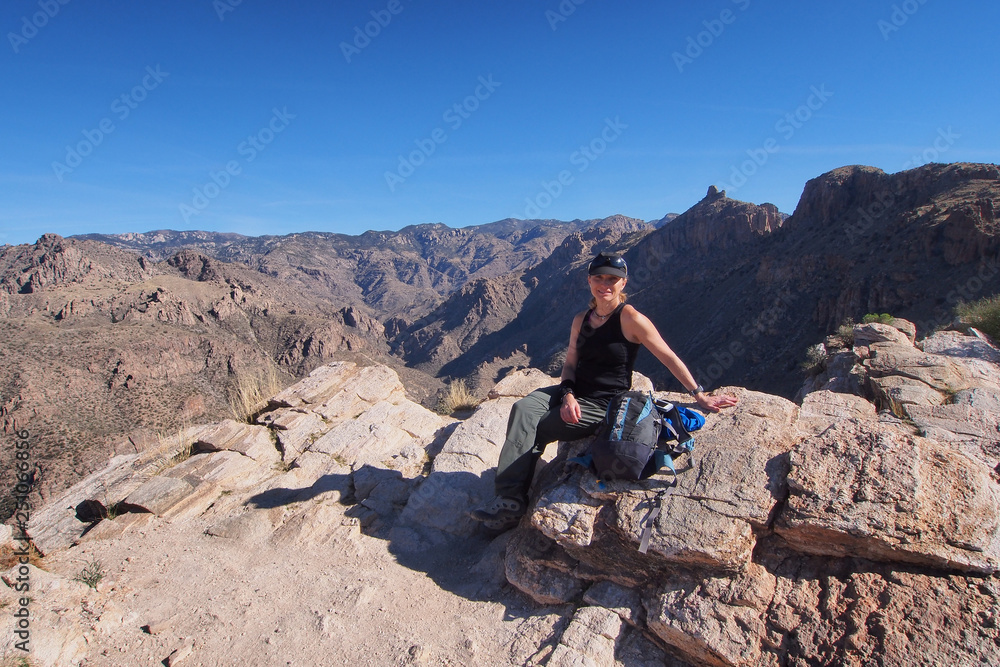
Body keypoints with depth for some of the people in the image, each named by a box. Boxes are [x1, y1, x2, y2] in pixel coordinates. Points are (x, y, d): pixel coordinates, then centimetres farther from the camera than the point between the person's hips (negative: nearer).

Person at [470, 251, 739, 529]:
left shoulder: (630, 318, -13)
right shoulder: (581, 319, 7)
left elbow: (669, 358, -7)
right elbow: (570, 363, 9)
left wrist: (700, 396, -2)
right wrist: (568, 394, -11)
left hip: (604, 405, -6)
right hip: (574, 393, 6)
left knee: (533, 430, -16)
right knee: (522, 409, -21)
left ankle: (513, 500, -2)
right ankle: (509, 498, -21)